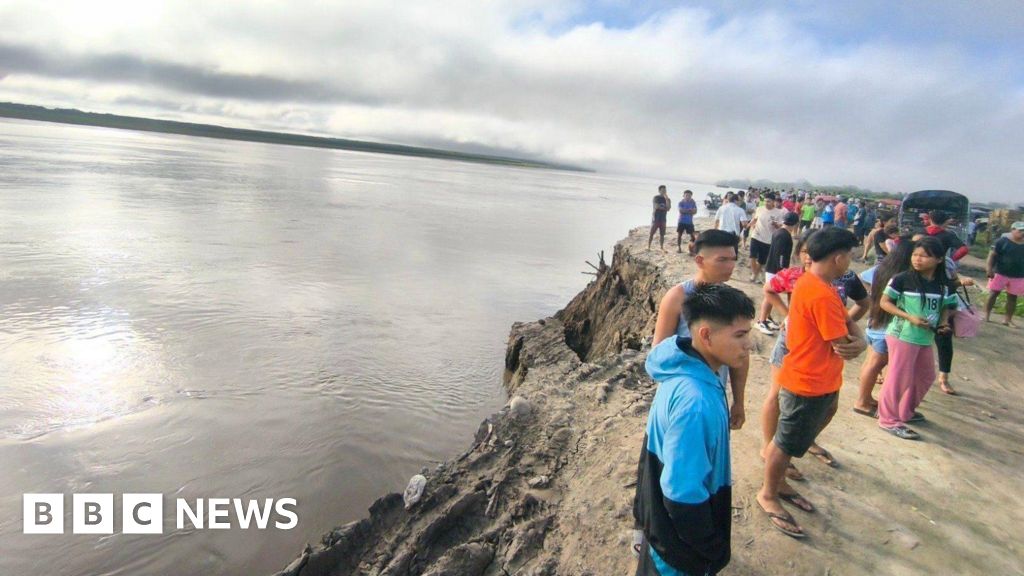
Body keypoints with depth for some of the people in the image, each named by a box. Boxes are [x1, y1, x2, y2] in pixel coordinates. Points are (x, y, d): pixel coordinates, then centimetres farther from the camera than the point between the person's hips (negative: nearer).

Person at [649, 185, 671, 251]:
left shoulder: (667, 199, 8)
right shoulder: (656, 197, -1)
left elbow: (668, 208, -8)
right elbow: (656, 207, -13)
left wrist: (666, 198, -12)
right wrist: (664, 208, -3)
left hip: (663, 218, 3)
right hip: (656, 218, -3)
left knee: (662, 234, 5)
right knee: (652, 233, -4)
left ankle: (662, 247, 13)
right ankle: (648, 247, -1)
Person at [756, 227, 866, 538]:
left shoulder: (809, 281, 4)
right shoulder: (823, 296, -27)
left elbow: (846, 322, 10)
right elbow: (845, 348, -21)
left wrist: (859, 339, -8)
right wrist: (858, 342, -1)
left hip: (818, 381, 9)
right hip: (809, 385, -9)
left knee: (789, 441, 24)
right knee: (787, 444, 9)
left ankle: (779, 482, 42)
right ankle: (768, 495, 27)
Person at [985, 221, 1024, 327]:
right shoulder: (1003, 241, -8)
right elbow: (992, 255, -9)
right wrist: (989, 268, -19)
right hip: (1000, 273, -4)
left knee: (1012, 297, 8)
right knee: (993, 294, 2)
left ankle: (1008, 319, 17)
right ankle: (986, 315, 12)